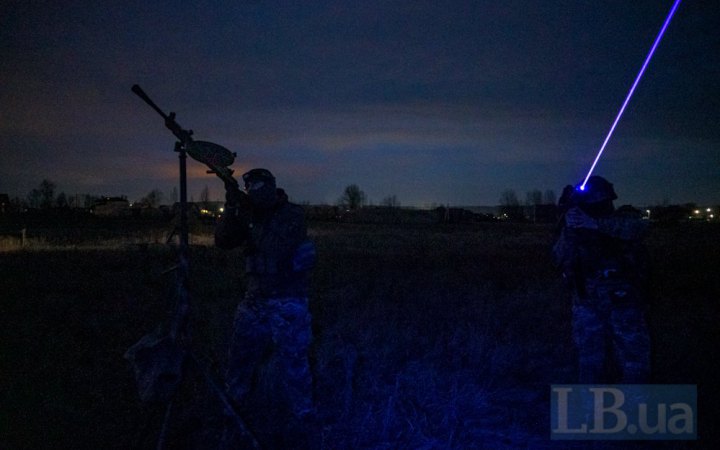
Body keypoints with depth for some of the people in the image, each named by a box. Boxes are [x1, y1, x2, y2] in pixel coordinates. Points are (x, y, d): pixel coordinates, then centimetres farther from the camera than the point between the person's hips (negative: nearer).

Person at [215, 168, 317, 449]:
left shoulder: (293, 215, -6)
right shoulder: (252, 215, 8)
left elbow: (275, 248, -18)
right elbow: (223, 241, -2)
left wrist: (251, 219, -17)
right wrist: (231, 207, -12)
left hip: (287, 308, -5)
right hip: (253, 306, 6)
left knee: (290, 379, -3)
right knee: (240, 375, 12)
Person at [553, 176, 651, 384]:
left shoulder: (624, 218, -4)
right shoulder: (575, 226, 2)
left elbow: (638, 228, -27)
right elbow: (562, 260, -9)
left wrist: (595, 224, -36)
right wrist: (569, 229, -25)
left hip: (624, 302, -1)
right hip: (588, 304, 1)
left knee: (635, 363, 2)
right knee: (590, 363, 7)